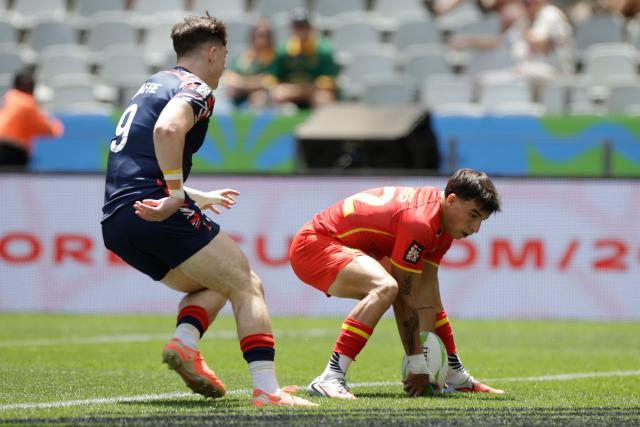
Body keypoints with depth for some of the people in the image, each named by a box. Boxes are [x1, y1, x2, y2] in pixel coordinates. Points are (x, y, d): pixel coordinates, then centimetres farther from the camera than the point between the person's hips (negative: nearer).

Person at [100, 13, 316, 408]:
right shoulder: (195, 89, -2)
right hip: (156, 215, -9)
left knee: (213, 285, 23)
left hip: (115, 223, 9)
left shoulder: (154, 86, 27)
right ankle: (266, 389, -18)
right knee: (247, 286, -5)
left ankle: (185, 342, -5)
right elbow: (167, 129, -26)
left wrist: (200, 198, 43)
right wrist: (177, 195, -21)